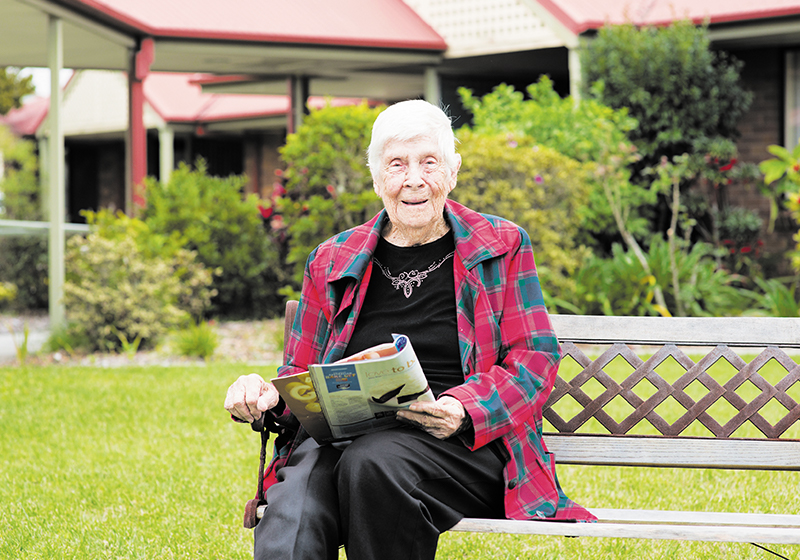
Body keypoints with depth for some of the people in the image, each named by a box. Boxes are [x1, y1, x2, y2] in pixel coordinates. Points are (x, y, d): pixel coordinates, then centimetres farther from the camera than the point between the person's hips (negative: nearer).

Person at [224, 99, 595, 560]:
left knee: (373, 460, -36)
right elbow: (303, 374, 24)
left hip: (465, 447, -1)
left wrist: (463, 411, -14)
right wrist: (267, 396, -2)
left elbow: (535, 358, 6)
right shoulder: (331, 262, 20)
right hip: (345, 434, 2)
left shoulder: (502, 246, 13)